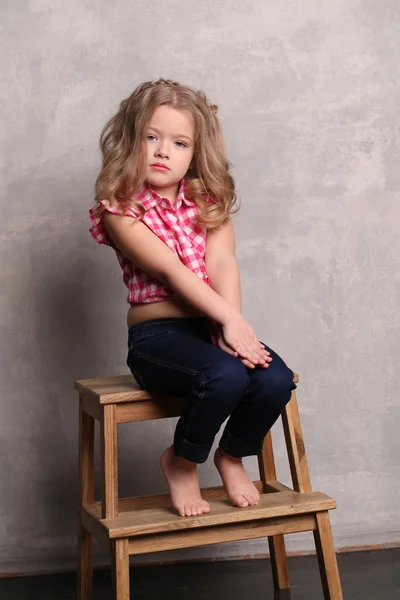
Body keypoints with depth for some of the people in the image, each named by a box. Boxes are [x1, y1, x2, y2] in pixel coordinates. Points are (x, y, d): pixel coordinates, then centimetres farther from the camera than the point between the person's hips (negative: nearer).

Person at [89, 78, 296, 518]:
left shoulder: (208, 202, 12)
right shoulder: (120, 209, -3)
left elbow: (222, 264, -4)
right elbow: (169, 269, -15)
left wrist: (232, 327, -21)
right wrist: (231, 321, -23)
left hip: (213, 326, 5)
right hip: (157, 334, -5)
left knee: (275, 381, -23)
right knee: (226, 375, -33)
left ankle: (232, 456, 9)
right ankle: (181, 463, -3)